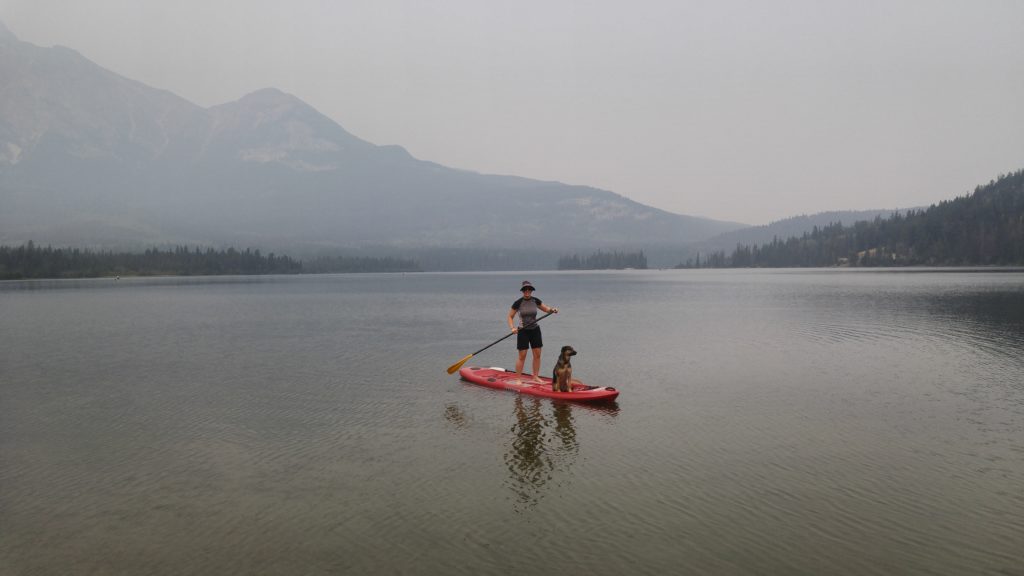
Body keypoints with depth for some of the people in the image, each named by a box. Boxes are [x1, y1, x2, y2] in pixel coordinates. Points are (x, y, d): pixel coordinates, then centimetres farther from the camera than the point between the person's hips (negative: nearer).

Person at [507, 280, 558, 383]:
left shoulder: (536, 301, 0)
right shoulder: (518, 303, -10)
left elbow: (545, 308, 15)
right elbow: (510, 317, -2)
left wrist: (552, 310, -6)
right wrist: (512, 328, -17)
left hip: (535, 330, 4)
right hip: (523, 331, -4)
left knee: (537, 355, 5)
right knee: (522, 356, -4)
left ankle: (536, 377, 16)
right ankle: (518, 378, 5)